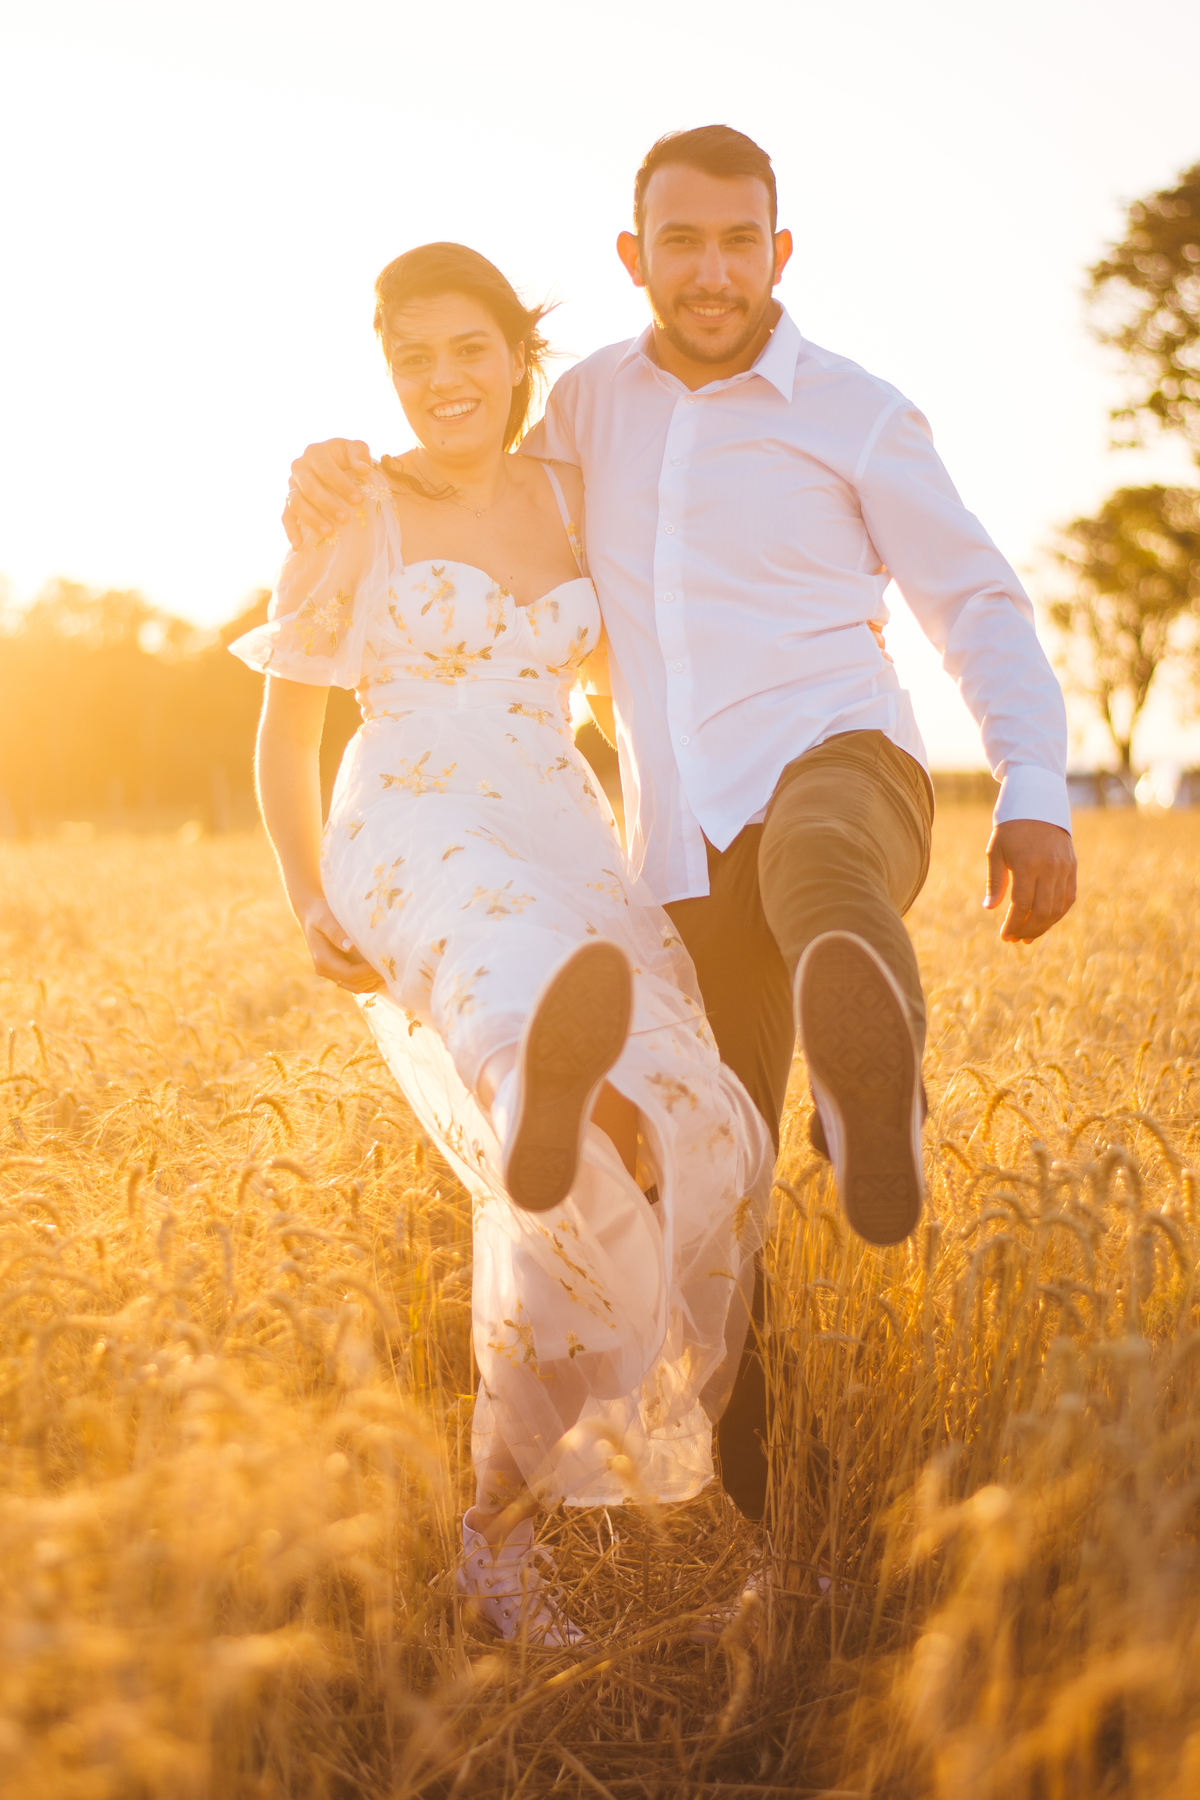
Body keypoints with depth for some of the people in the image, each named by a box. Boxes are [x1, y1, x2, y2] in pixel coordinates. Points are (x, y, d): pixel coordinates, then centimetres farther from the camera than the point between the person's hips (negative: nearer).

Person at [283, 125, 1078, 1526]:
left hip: (839, 768, -3)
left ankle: (870, 1073, -74)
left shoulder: (858, 418, 3)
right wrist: (338, 476, 6)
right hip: (686, 858, 4)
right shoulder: (595, 401, 14)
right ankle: (746, 1523, 14)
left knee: (813, 861, -43)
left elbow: (979, 608, 3)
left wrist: (1035, 800, -11)